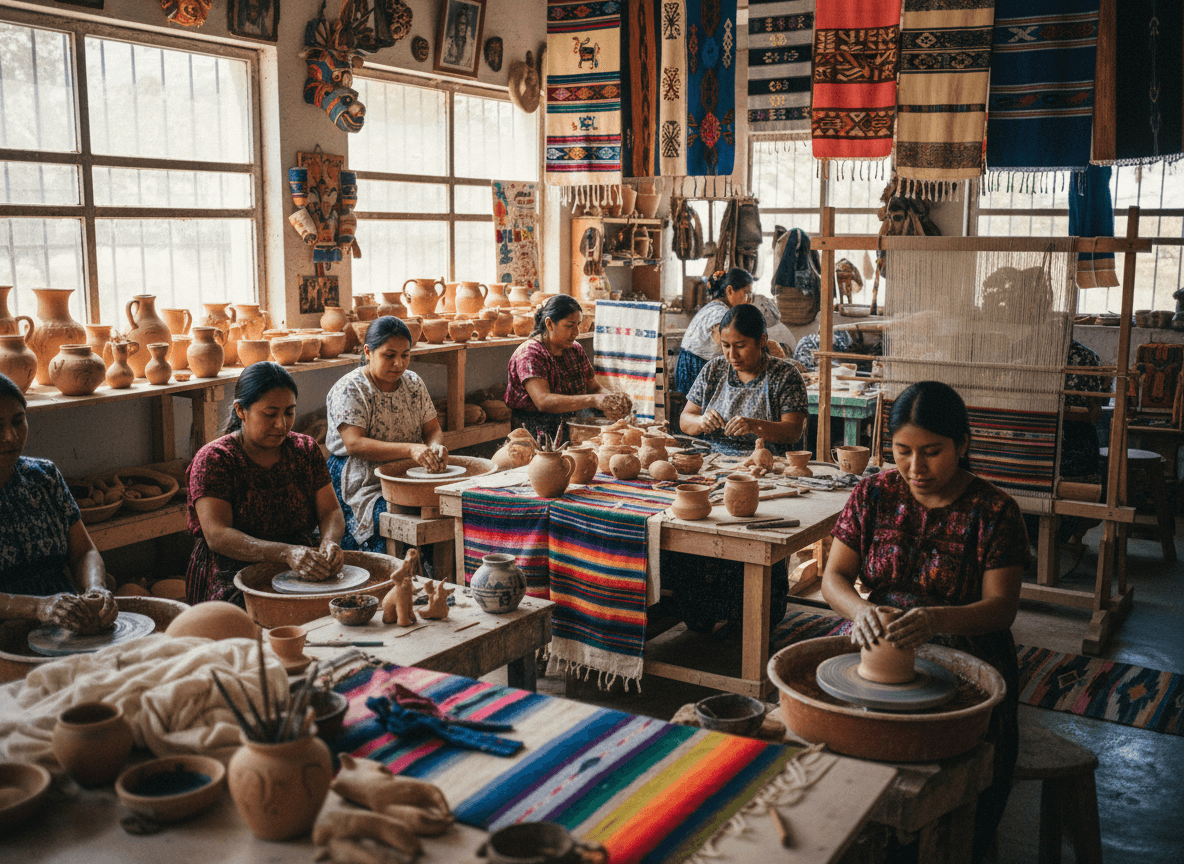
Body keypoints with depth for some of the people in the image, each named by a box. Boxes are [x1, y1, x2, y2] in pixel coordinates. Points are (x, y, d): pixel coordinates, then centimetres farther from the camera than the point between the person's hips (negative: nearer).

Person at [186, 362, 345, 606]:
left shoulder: (305, 449, 10)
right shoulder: (214, 459, -7)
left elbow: (331, 512, 7)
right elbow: (217, 536, -17)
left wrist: (330, 542, -19)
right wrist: (287, 553, -32)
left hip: (303, 568, 5)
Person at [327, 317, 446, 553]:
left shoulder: (414, 383, 12)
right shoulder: (349, 390, -7)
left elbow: (433, 429, 12)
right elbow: (355, 445, -19)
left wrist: (435, 447, -15)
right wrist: (410, 449, -30)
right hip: (362, 481, -5)